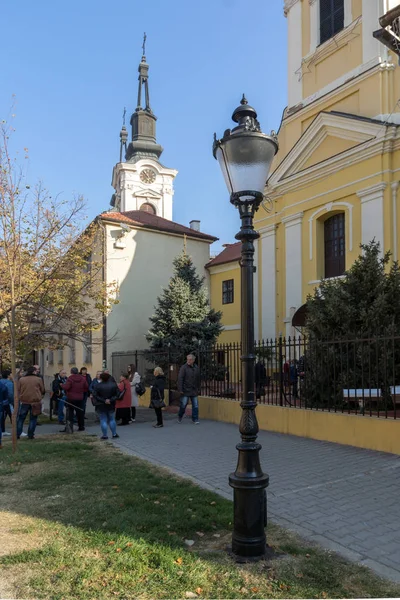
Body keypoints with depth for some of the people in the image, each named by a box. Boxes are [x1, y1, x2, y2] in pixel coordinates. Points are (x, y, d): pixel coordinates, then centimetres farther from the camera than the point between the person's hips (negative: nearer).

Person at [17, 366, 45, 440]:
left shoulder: (21, 379, 1)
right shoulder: (39, 379, -4)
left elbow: (18, 390, 7)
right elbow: (42, 390, 4)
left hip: (24, 401, 2)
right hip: (35, 401, -2)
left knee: (21, 418, 12)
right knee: (33, 419, 6)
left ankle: (17, 434, 12)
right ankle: (31, 435, 6)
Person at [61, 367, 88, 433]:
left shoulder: (70, 378, -12)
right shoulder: (83, 379, 3)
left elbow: (66, 387, -18)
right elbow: (87, 388, 5)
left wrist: (62, 385, 2)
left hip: (71, 398, -4)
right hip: (80, 399, 4)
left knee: (69, 413, -1)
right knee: (80, 413, 14)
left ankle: (69, 428, -8)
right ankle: (81, 427, 23)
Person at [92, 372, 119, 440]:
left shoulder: (97, 386, -11)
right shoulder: (113, 385, -3)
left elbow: (95, 395, -15)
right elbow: (117, 395, -5)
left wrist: (103, 400, -15)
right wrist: (111, 400, -12)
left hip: (101, 406, -3)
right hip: (111, 406, 3)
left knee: (103, 420, 4)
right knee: (111, 419, 16)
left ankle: (105, 435, 6)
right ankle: (114, 434, 18)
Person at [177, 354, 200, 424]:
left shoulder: (196, 368, 8)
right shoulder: (183, 367, -9)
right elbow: (180, 379, -13)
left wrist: (198, 388, 15)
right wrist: (180, 389, -17)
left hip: (194, 391, 4)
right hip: (186, 390, -4)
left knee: (195, 405, 4)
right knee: (183, 405, 2)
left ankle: (195, 419, 13)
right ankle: (180, 417, 26)